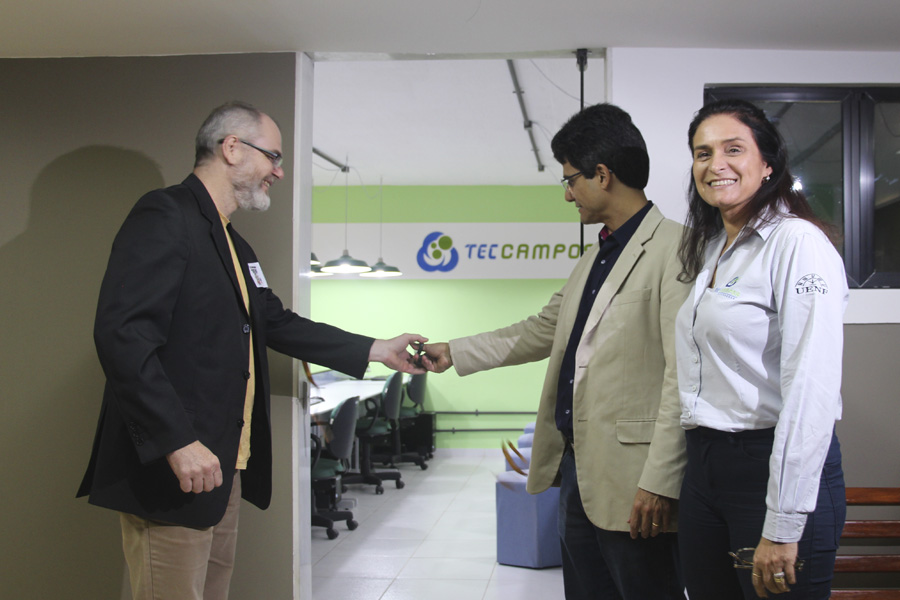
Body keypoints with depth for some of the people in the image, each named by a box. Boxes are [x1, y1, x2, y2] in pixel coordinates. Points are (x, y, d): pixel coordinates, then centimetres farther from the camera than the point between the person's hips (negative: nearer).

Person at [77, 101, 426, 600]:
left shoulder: (230, 242, 19)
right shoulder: (165, 217, -12)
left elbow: (276, 324, 26)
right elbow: (121, 334, -22)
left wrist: (375, 351, 24)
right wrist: (178, 441, -25)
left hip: (223, 469, 10)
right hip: (174, 473, -9)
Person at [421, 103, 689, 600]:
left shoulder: (673, 248, -12)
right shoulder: (594, 258, 18)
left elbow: (682, 375, -18)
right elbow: (542, 330, 28)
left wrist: (660, 481, -21)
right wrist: (452, 353, 28)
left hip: (629, 478, -9)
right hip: (576, 467, 9)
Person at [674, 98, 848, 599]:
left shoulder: (798, 243, -13)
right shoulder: (712, 249, 14)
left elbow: (812, 390, -20)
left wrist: (783, 526, -21)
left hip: (773, 467, -8)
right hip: (706, 464, 8)